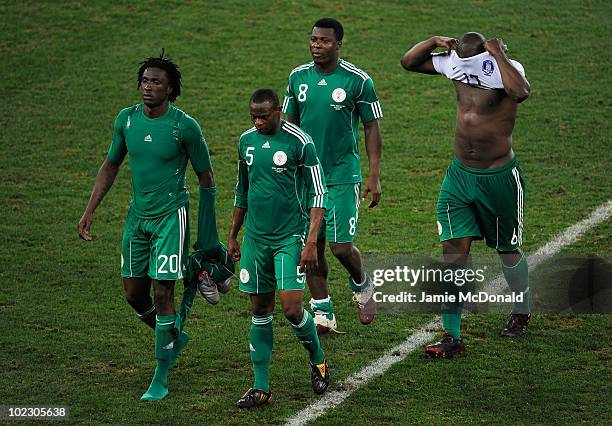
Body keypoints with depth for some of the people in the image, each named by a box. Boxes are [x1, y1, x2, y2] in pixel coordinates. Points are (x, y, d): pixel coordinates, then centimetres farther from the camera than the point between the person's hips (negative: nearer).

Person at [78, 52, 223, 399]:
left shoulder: (185, 126, -13)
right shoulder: (127, 119, 1)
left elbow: (206, 178, -3)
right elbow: (111, 166, 15)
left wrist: (208, 235, -2)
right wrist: (90, 211, 10)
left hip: (172, 216, -6)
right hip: (138, 215, 6)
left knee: (162, 293, -9)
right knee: (134, 293, 10)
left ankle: (161, 379, 0)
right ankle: (174, 337, 38)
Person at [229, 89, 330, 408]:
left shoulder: (299, 141, -10)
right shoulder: (247, 140, 7)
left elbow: (318, 194, -9)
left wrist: (311, 242, -15)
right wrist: (232, 236, 18)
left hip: (290, 238, -5)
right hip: (255, 238, 5)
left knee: (291, 307, -13)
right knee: (260, 311, 6)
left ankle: (317, 359, 17)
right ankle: (261, 387, 10)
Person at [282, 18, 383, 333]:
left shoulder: (357, 81, -8)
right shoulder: (298, 77, 4)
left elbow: (372, 128, -2)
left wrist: (374, 176, -7)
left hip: (342, 176, -4)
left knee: (341, 247, -7)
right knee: (311, 247, 4)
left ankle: (362, 285, 25)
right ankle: (323, 314, 14)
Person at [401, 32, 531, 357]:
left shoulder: (506, 70, -17)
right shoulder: (455, 65, -1)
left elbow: (520, 93, -42)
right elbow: (409, 62, 11)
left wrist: (498, 54, -31)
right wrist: (435, 42, -6)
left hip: (499, 178, -4)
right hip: (460, 174, 4)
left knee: (507, 249, 14)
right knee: (454, 251, -5)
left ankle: (521, 314, 40)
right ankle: (451, 336, -4)